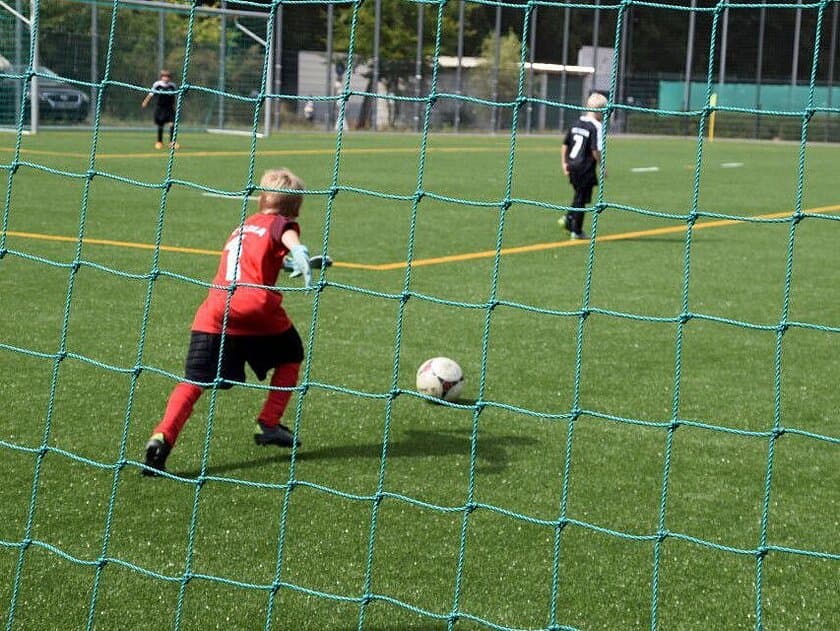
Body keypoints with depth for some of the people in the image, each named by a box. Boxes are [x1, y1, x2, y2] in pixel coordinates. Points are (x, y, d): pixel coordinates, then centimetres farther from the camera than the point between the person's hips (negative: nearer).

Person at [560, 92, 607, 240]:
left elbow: (565, 145, 11)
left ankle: (569, 218, 6)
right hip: (586, 167, -7)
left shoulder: (576, 123, 8)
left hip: (572, 165, 7)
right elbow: (596, 150, -18)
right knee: (582, 199, 2)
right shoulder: (596, 126, -13)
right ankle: (576, 231, 7)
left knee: (578, 195, 22)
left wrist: (565, 163, 18)